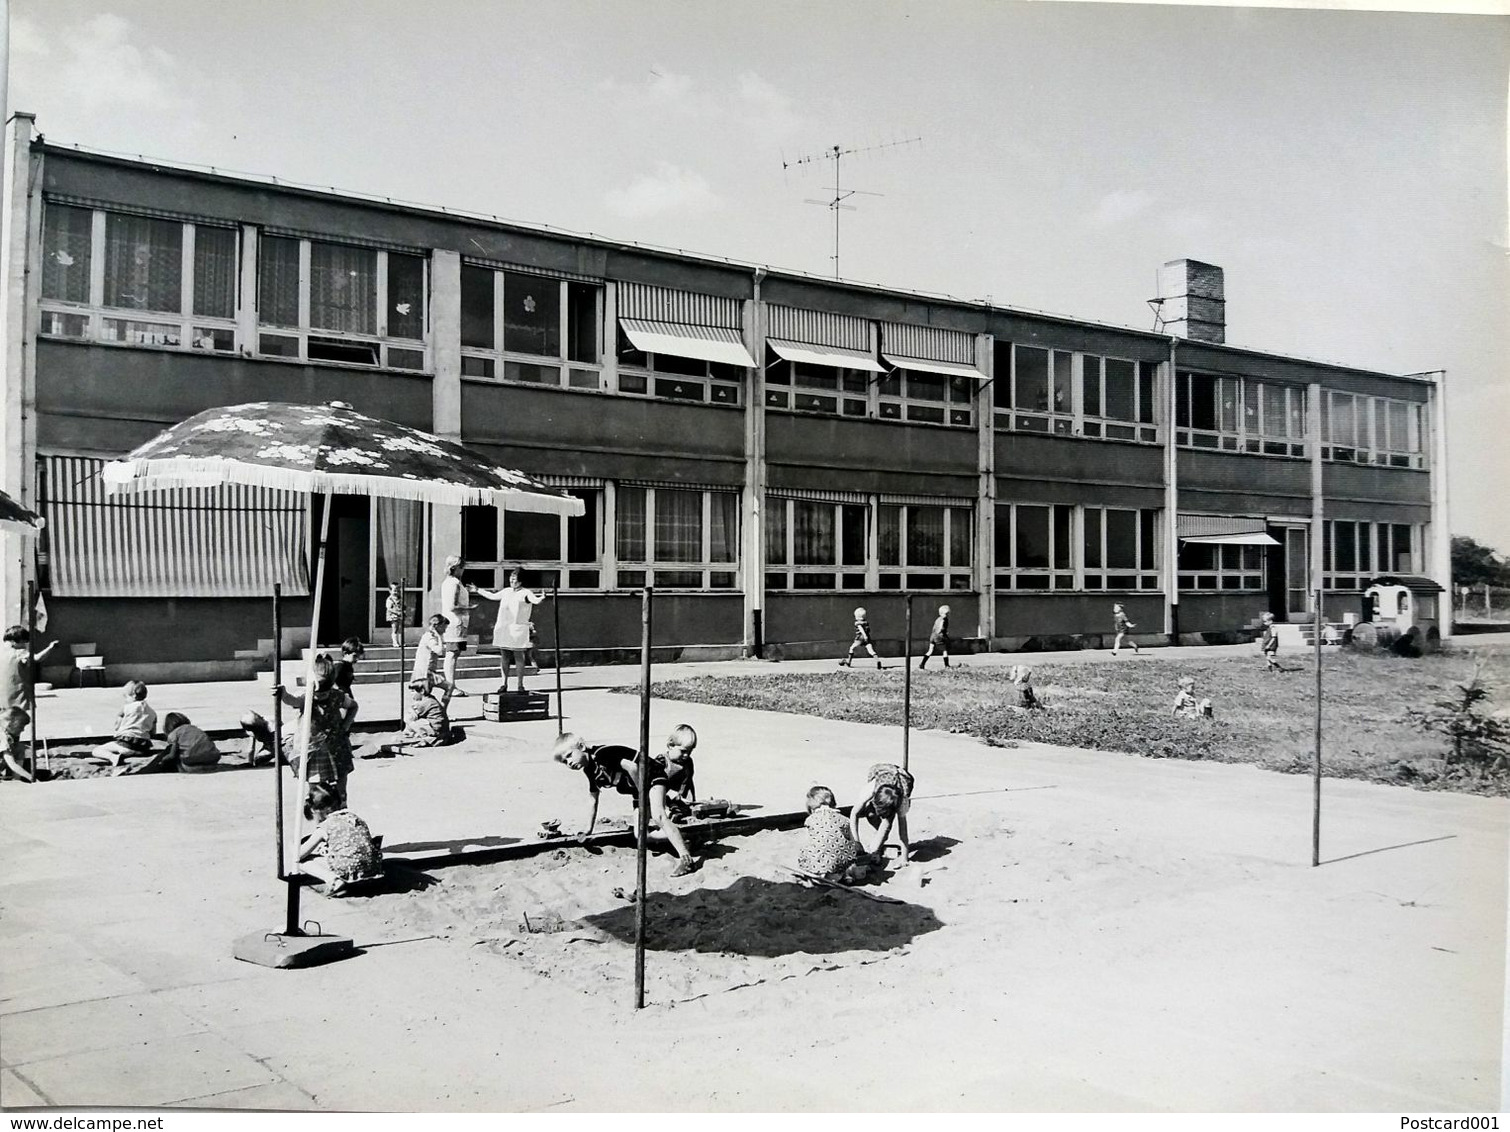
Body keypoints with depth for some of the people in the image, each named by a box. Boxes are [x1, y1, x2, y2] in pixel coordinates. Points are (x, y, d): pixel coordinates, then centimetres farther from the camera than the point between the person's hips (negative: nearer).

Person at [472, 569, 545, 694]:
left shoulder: (526, 593, -2)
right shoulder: (506, 591, 16)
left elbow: (535, 600, -20)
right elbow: (492, 596, 30)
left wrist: (542, 598, -42)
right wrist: (478, 590, 35)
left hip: (518, 629, -5)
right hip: (502, 628, 6)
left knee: (518, 657, -4)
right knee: (504, 657, 7)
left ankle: (520, 685, 0)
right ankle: (504, 684, 15)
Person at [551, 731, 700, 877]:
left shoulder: (601, 753, -24)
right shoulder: (589, 771, 3)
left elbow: (631, 767, -32)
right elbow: (593, 801, 16)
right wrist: (587, 829, 18)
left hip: (652, 776, -10)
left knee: (658, 816, -28)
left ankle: (686, 859, -33)